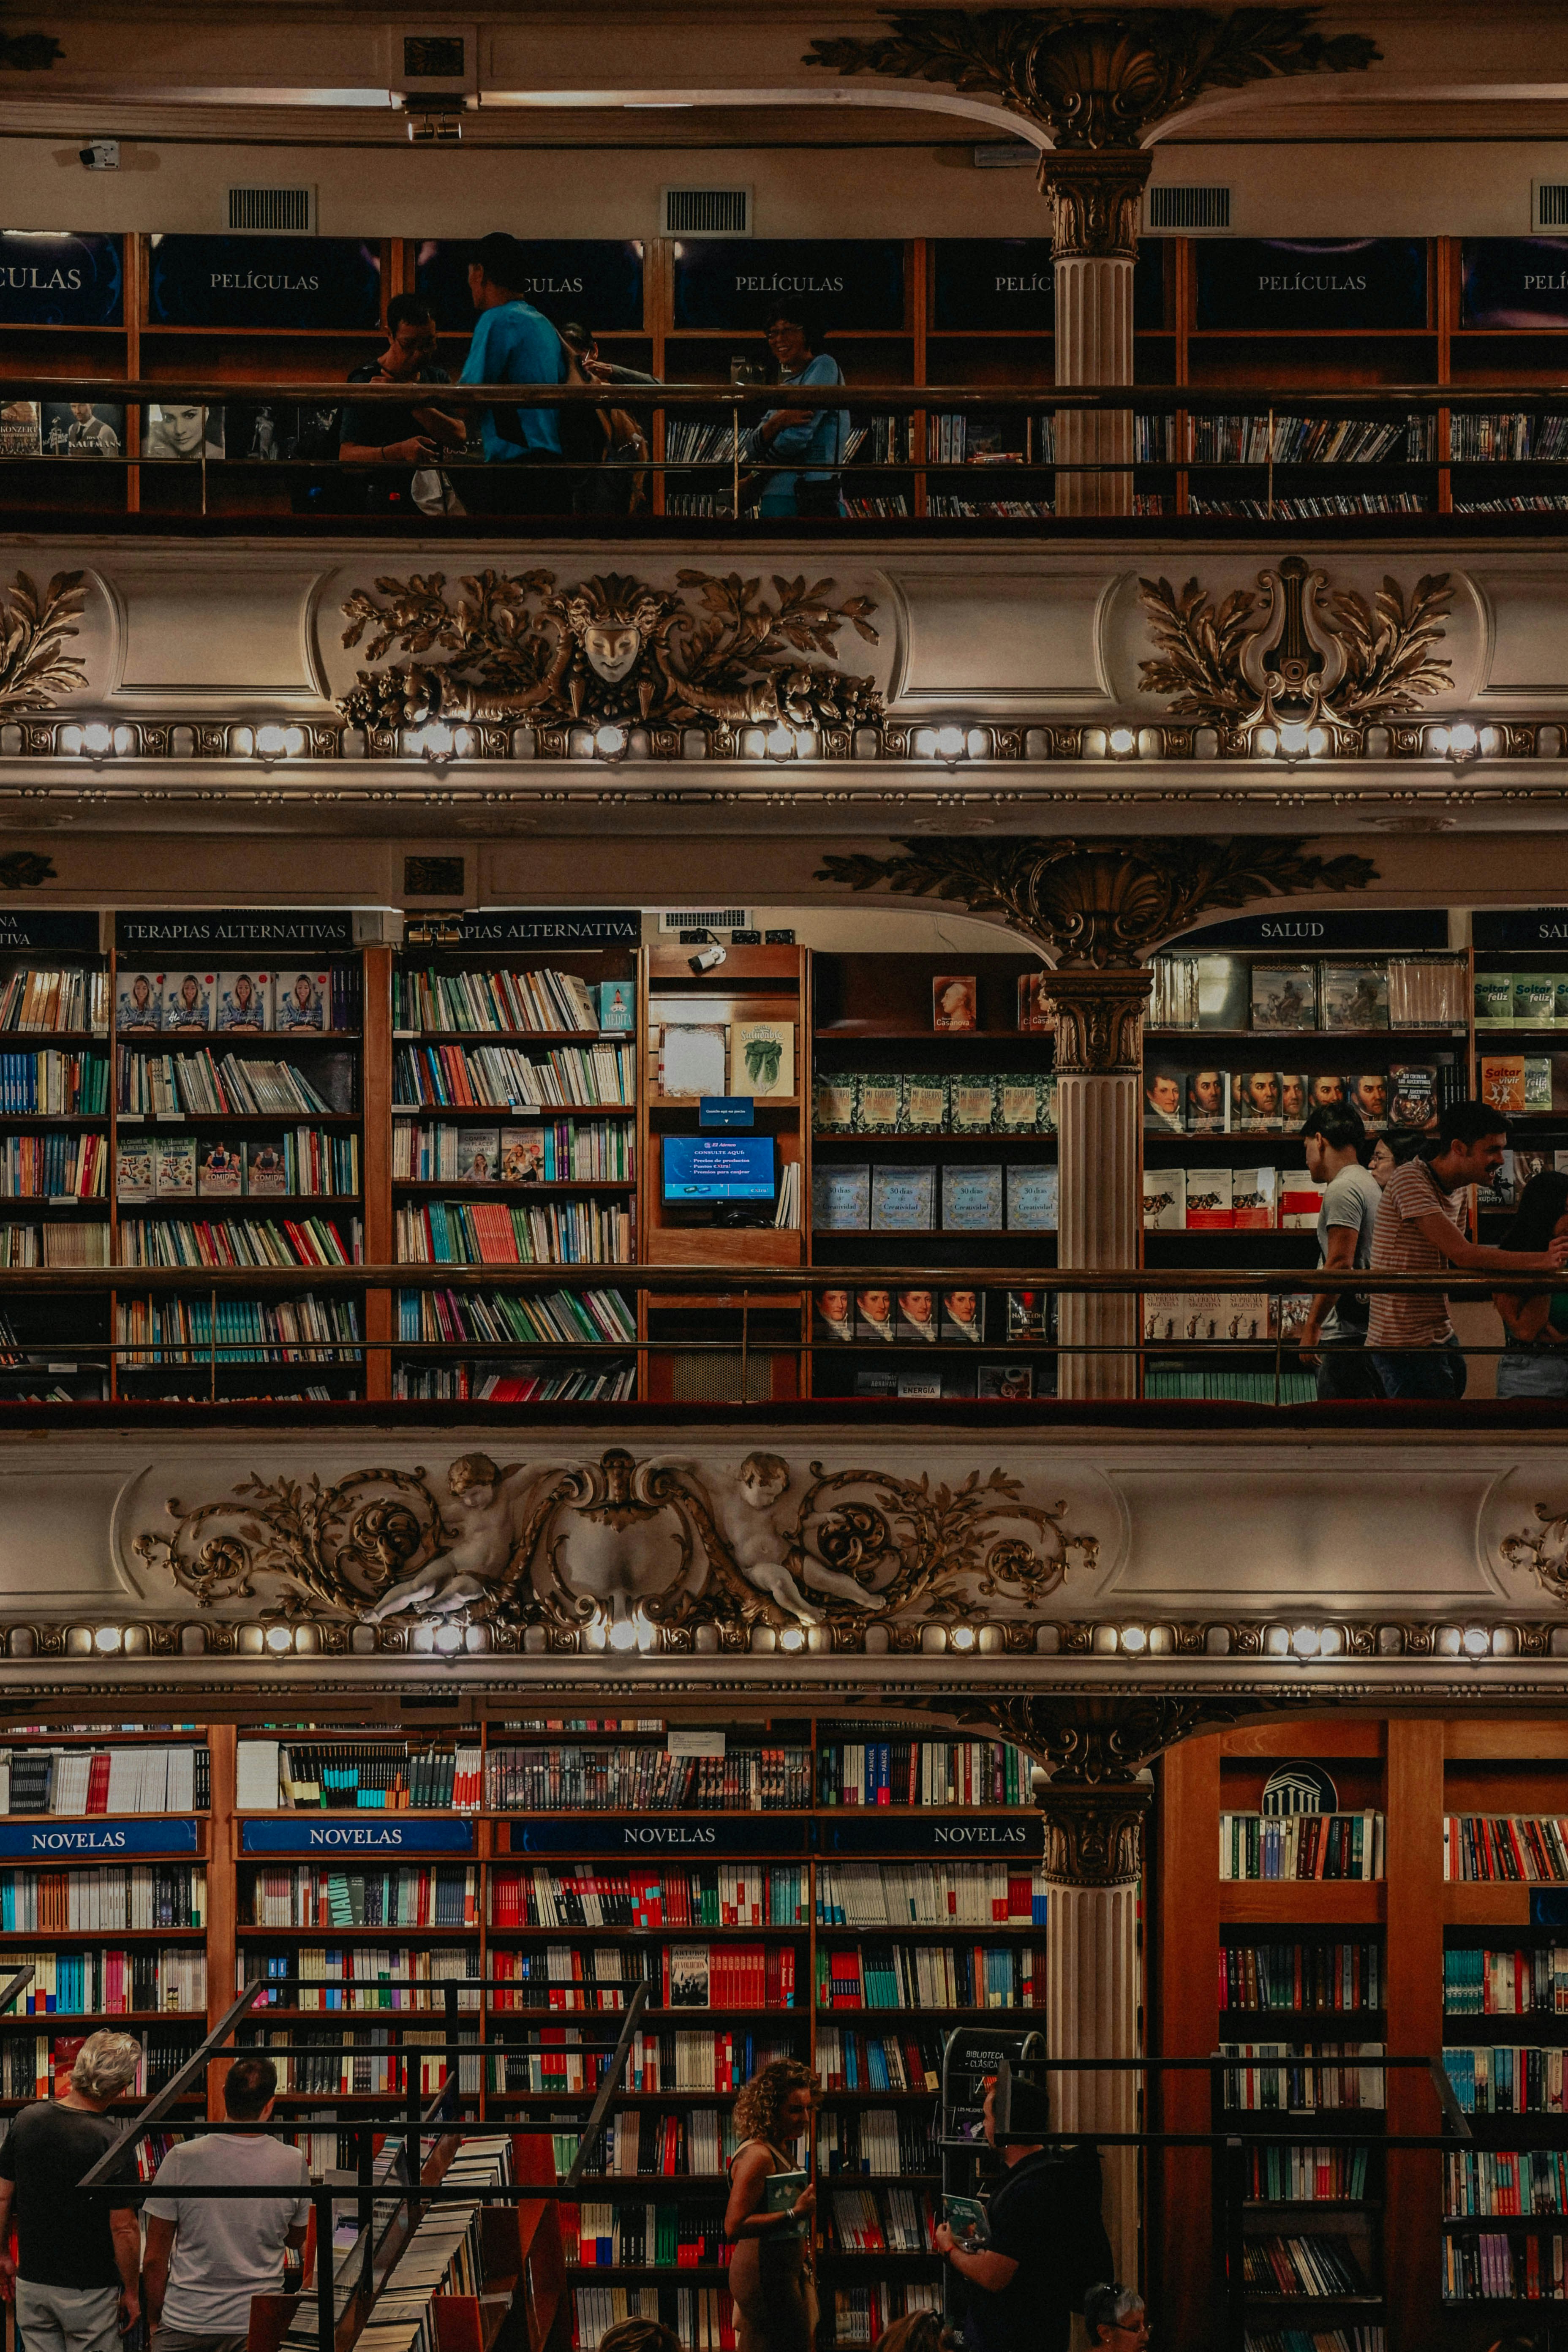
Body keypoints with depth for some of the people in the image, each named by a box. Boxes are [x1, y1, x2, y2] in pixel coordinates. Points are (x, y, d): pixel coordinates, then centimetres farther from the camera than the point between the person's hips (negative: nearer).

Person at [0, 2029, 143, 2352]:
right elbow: (124, 2228, -17)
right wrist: (131, 2292, -5)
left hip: (31, 2283, 4)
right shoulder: (114, 2143, -18)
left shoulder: (27, 2120, -3)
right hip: (90, 2289, -4)